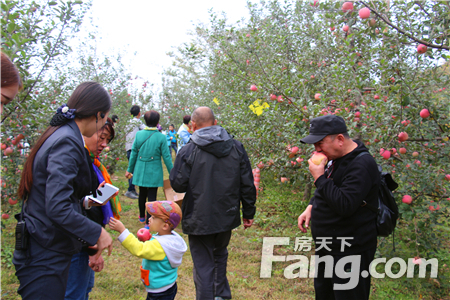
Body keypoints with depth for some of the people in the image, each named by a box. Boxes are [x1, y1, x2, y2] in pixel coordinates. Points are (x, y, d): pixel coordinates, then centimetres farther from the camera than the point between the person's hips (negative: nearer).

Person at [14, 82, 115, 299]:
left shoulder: (59, 134, 8)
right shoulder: (67, 142, -22)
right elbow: (58, 208, -28)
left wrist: (84, 201, 21)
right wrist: (97, 233, -20)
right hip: (45, 258, -9)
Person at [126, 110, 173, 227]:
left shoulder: (139, 134, -3)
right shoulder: (161, 137, -12)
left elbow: (133, 153, 3)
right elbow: (166, 157, -8)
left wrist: (129, 169, 13)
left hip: (140, 170, 4)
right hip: (154, 172, -3)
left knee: (142, 193, 20)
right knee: (152, 196, 3)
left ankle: (142, 216, 38)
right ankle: (149, 222, 5)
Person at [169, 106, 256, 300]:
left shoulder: (188, 151, -14)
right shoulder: (236, 147, -1)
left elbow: (178, 185, -9)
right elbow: (247, 184, 1)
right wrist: (248, 213, 11)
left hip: (200, 220, -5)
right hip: (227, 217, 5)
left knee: (203, 266, 7)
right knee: (220, 254, 28)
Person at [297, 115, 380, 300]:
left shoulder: (362, 165, -23)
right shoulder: (336, 158, 7)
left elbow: (345, 205, -30)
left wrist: (319, 177, -24)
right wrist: (311, 207, 6)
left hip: (350, 252, -9)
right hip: (327, 247, 10)